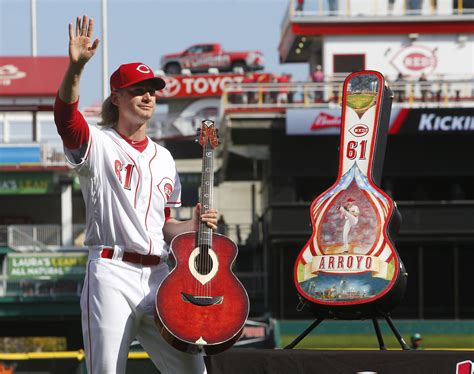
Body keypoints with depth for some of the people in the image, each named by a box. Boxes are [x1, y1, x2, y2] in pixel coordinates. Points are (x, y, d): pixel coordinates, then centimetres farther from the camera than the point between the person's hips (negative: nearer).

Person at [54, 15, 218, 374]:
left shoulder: (163, 158, 20)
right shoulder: (99, 145, 2)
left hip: (157, 276, 6)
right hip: (111, 274, -6)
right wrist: (75, 68, -37)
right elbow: (66, 115, -21)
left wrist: (192, 225, 3)